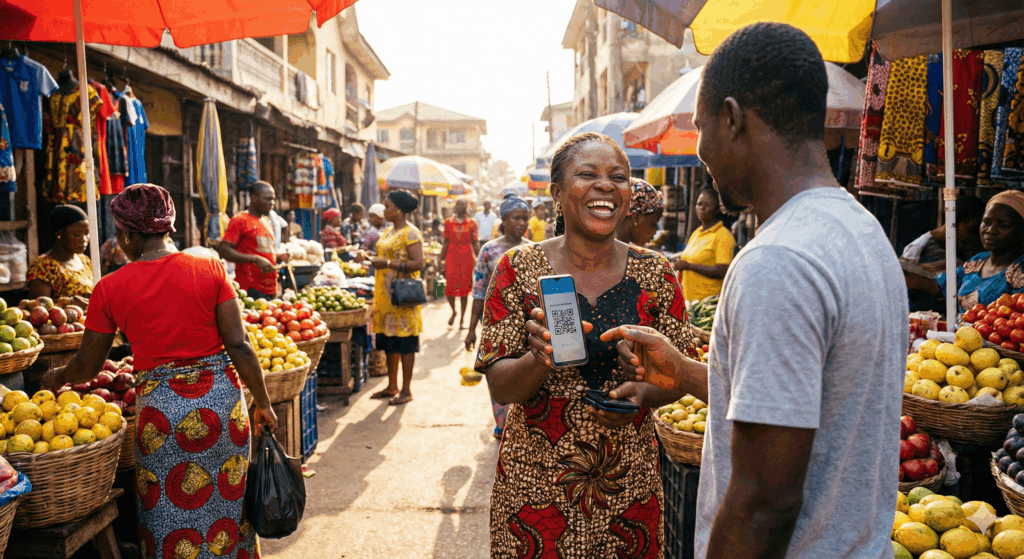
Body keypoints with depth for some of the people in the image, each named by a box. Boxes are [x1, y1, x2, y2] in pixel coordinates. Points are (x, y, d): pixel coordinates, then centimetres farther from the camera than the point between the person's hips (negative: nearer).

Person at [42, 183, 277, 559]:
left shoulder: (110, 289, -3)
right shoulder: (210, 270, -4)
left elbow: (87, 366, 8)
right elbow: (238, 347, -6)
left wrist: (56, 379, 30)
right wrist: (263, 403, 4)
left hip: (161, 408, -1)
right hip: (223, 398, 1)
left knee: (169, 515, 15)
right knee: (227, 499, 18)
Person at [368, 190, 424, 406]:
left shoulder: (410, 233, -11)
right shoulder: (388, 232, 17)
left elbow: (418, 263, -19)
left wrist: (388, 264, -24)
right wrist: (373, 261, 8)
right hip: (385, 295, 9)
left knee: (404, 344, -2)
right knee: (389, 343, 13)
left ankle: (406, 390, 6)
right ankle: (392, 386, 23)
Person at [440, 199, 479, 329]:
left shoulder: (472, 224, 5)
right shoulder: (449, 222, 9)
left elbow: (475, 243, 4)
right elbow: (446, 242, 12)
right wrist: (441, 259, 8)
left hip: (467, 258, -1)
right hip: (451, 257, 1)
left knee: (464, 288, 1)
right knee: (449, 286, -6)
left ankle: (462, 319, 12)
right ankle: (453, 311, 23)